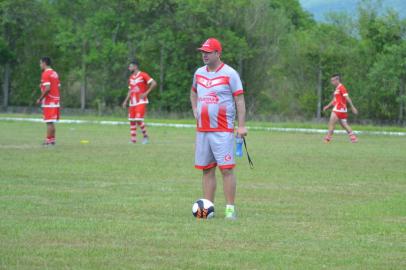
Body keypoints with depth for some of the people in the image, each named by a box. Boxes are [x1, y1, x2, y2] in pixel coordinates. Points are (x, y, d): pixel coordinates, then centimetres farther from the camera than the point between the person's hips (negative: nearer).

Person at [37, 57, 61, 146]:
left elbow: (47, 88, -21)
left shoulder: (45, 74, -12)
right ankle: (52, 139, 13)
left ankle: (48, 141, -8)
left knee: (49, 122, -8)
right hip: (56, 101, 8)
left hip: (49, 102, -8)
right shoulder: (55, 73, 15)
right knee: (52, 122, 12)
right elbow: (58, 87, 15)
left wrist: (40, 99, -13)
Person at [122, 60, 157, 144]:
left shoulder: (143, 75, -6)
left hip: (141, 102, -7)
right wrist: (126, 101, 14)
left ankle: (145, 136, 2)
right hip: (132, 102, 7)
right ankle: (133, 139, 9)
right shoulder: (131, 78, 17)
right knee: (132, 121, 3)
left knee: (138, 120, -16)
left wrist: (146, 93, -15)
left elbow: (154, 83, -12)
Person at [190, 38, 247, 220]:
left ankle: (230, 208, -8)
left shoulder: (229, 74, -5)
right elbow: (193, 92, 32)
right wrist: (195, 111, 17)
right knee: (207, 169, 6)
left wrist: (241, 126, -13)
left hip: (223, 131, -6)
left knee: (226, 169, -10)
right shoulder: (199, 73, 12)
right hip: (202, 130, 6)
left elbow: (239, 99, -7)